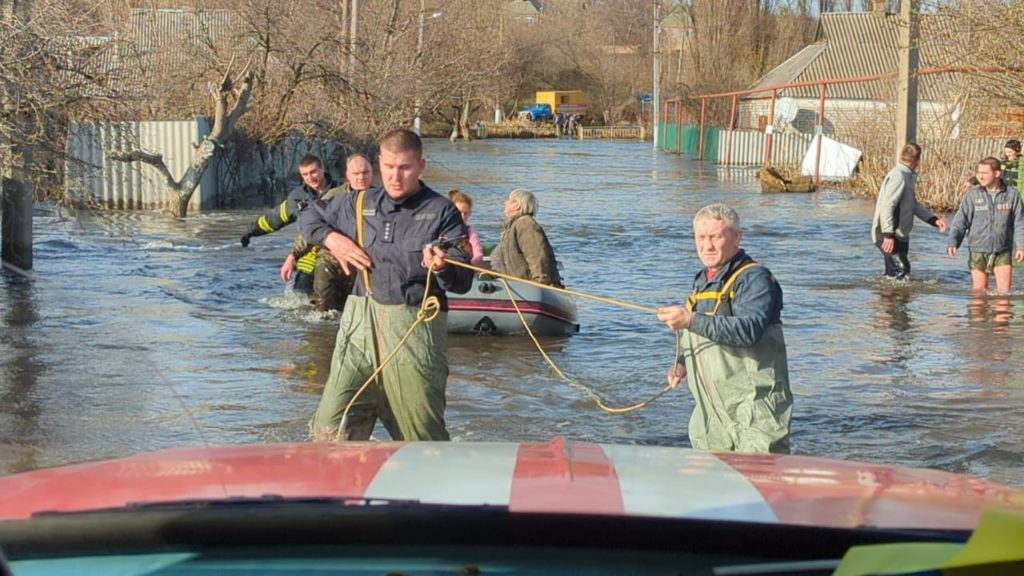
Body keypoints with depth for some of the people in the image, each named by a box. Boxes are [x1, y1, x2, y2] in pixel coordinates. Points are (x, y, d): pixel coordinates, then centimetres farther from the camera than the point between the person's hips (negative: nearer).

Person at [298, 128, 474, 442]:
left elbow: (463, 282, -6)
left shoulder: (441, 212, -1)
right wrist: (332, 238, 7)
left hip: (415, 328, -3)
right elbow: (308, 218, 28)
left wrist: (443, 268, -28)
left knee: (422, 435, 3)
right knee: (331, 430, -5)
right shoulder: (360, 204, 11)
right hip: (361, 322, 3)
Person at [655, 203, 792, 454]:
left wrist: (691, 320, -32)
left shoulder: (754, 278, -10)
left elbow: (749, 329, -27)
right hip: (711, 412, 8)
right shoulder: (701, 281, 18)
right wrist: (683, 364, 11)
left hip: (754, 405, -8)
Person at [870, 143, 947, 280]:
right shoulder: (898, 176, -18)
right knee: (901, 269, -15)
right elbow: (887, 207, -26)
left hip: (900, 235, 10)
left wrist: (934, 220, 13)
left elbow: (914, 205, 23)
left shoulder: (907, 176, 16)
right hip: (888, 234, -10)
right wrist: (888, 235, -31)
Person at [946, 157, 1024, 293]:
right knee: (979, 291, 6)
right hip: (978, 251, 0)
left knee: (1004, 290, -4)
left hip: (1002, 252, 0)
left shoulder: (1012, 194, -3)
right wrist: (953, 243, -19)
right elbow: (960, 222, -5)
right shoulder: (973, 195, -4)